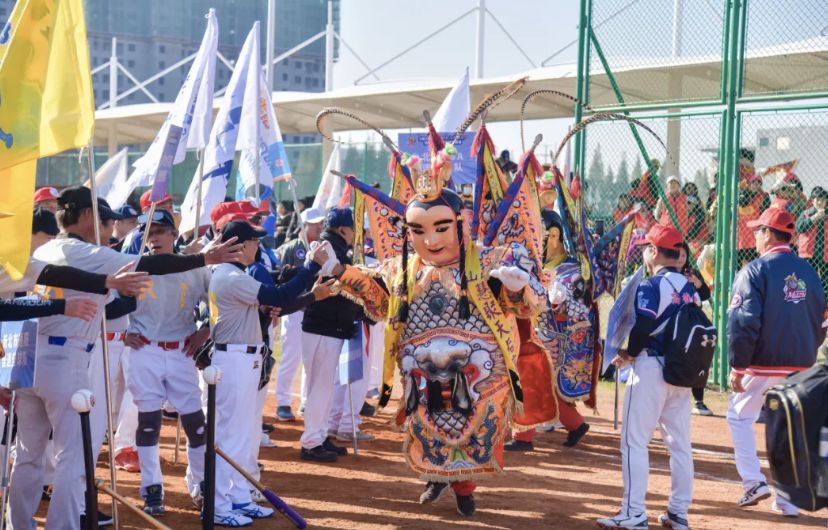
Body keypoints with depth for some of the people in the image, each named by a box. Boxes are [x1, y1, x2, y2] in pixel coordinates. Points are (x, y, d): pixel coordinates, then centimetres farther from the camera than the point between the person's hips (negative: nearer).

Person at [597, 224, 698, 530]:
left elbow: (643, 329, -22)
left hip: (651, 367, -7)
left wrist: (627, 353, -5)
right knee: (679, 443, 11)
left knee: (635, 441, -2)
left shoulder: (651, 286, -11)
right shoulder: (690, 288, 11)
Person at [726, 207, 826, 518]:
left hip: (762, 363, -5)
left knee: (739, 416, 13)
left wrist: (737, 367, -10)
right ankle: (788, 501, 12)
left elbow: (743, 323, -15)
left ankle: (753, 481, 2)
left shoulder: (755, 270, -10)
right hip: (800, 366, 5)